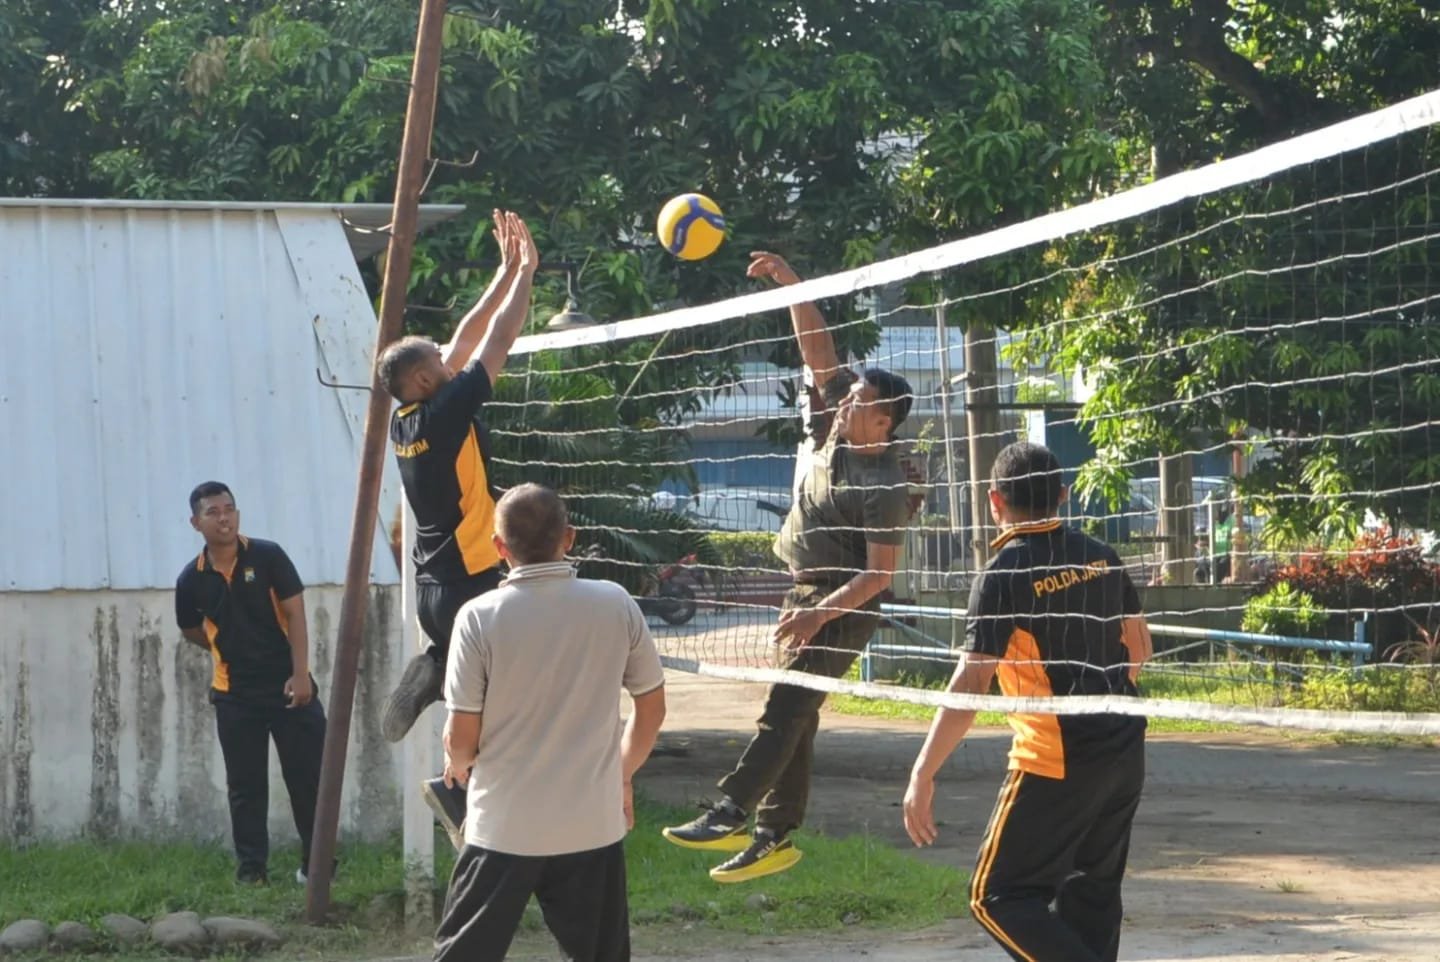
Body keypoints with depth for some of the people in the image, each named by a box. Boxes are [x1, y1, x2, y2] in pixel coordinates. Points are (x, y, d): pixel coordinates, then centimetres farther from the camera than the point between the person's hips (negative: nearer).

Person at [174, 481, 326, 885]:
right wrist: (230, 650, 12)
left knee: (308, 777, 2)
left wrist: (300, 673, -15)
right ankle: (251, 868, 12)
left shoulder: (268, 557, -7)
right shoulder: (191, 580, -2)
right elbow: (191, 630, 16)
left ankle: (317, 864, 13)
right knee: (246, 787, 5)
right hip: (235, 695, 2)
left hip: (288, 685, -2)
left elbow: (295, 614, -8)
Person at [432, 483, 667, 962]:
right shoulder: (616, 605, -4)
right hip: (593, 825, 2)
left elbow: (462, 737, -8)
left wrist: (457, 765, 16)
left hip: (504, 827, -2)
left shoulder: (479, 617, -11)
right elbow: (652, 707, 6)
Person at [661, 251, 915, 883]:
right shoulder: (838, 422, 2)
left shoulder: (885, 486, -18)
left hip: (845, 607, -9)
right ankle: (775, 837, 13)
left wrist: (819, 614, -27)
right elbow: (817, 346, 3)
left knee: (786, 709, -19)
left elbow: (881, 572, -20)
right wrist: (787, 282, -6)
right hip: (805, 595, 9)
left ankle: (729, 813, -30)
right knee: (793, 716, 9)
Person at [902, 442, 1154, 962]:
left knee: (998, 897, -1)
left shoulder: (1005, 573, -14)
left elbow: (970, 685, -20)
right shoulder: (1100, 555, 6)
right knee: (1091, 892, 17)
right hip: (1125, 755, 7)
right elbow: (1139, 645, 18)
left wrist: (922, 775, -19)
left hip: (1055, 764, -7)